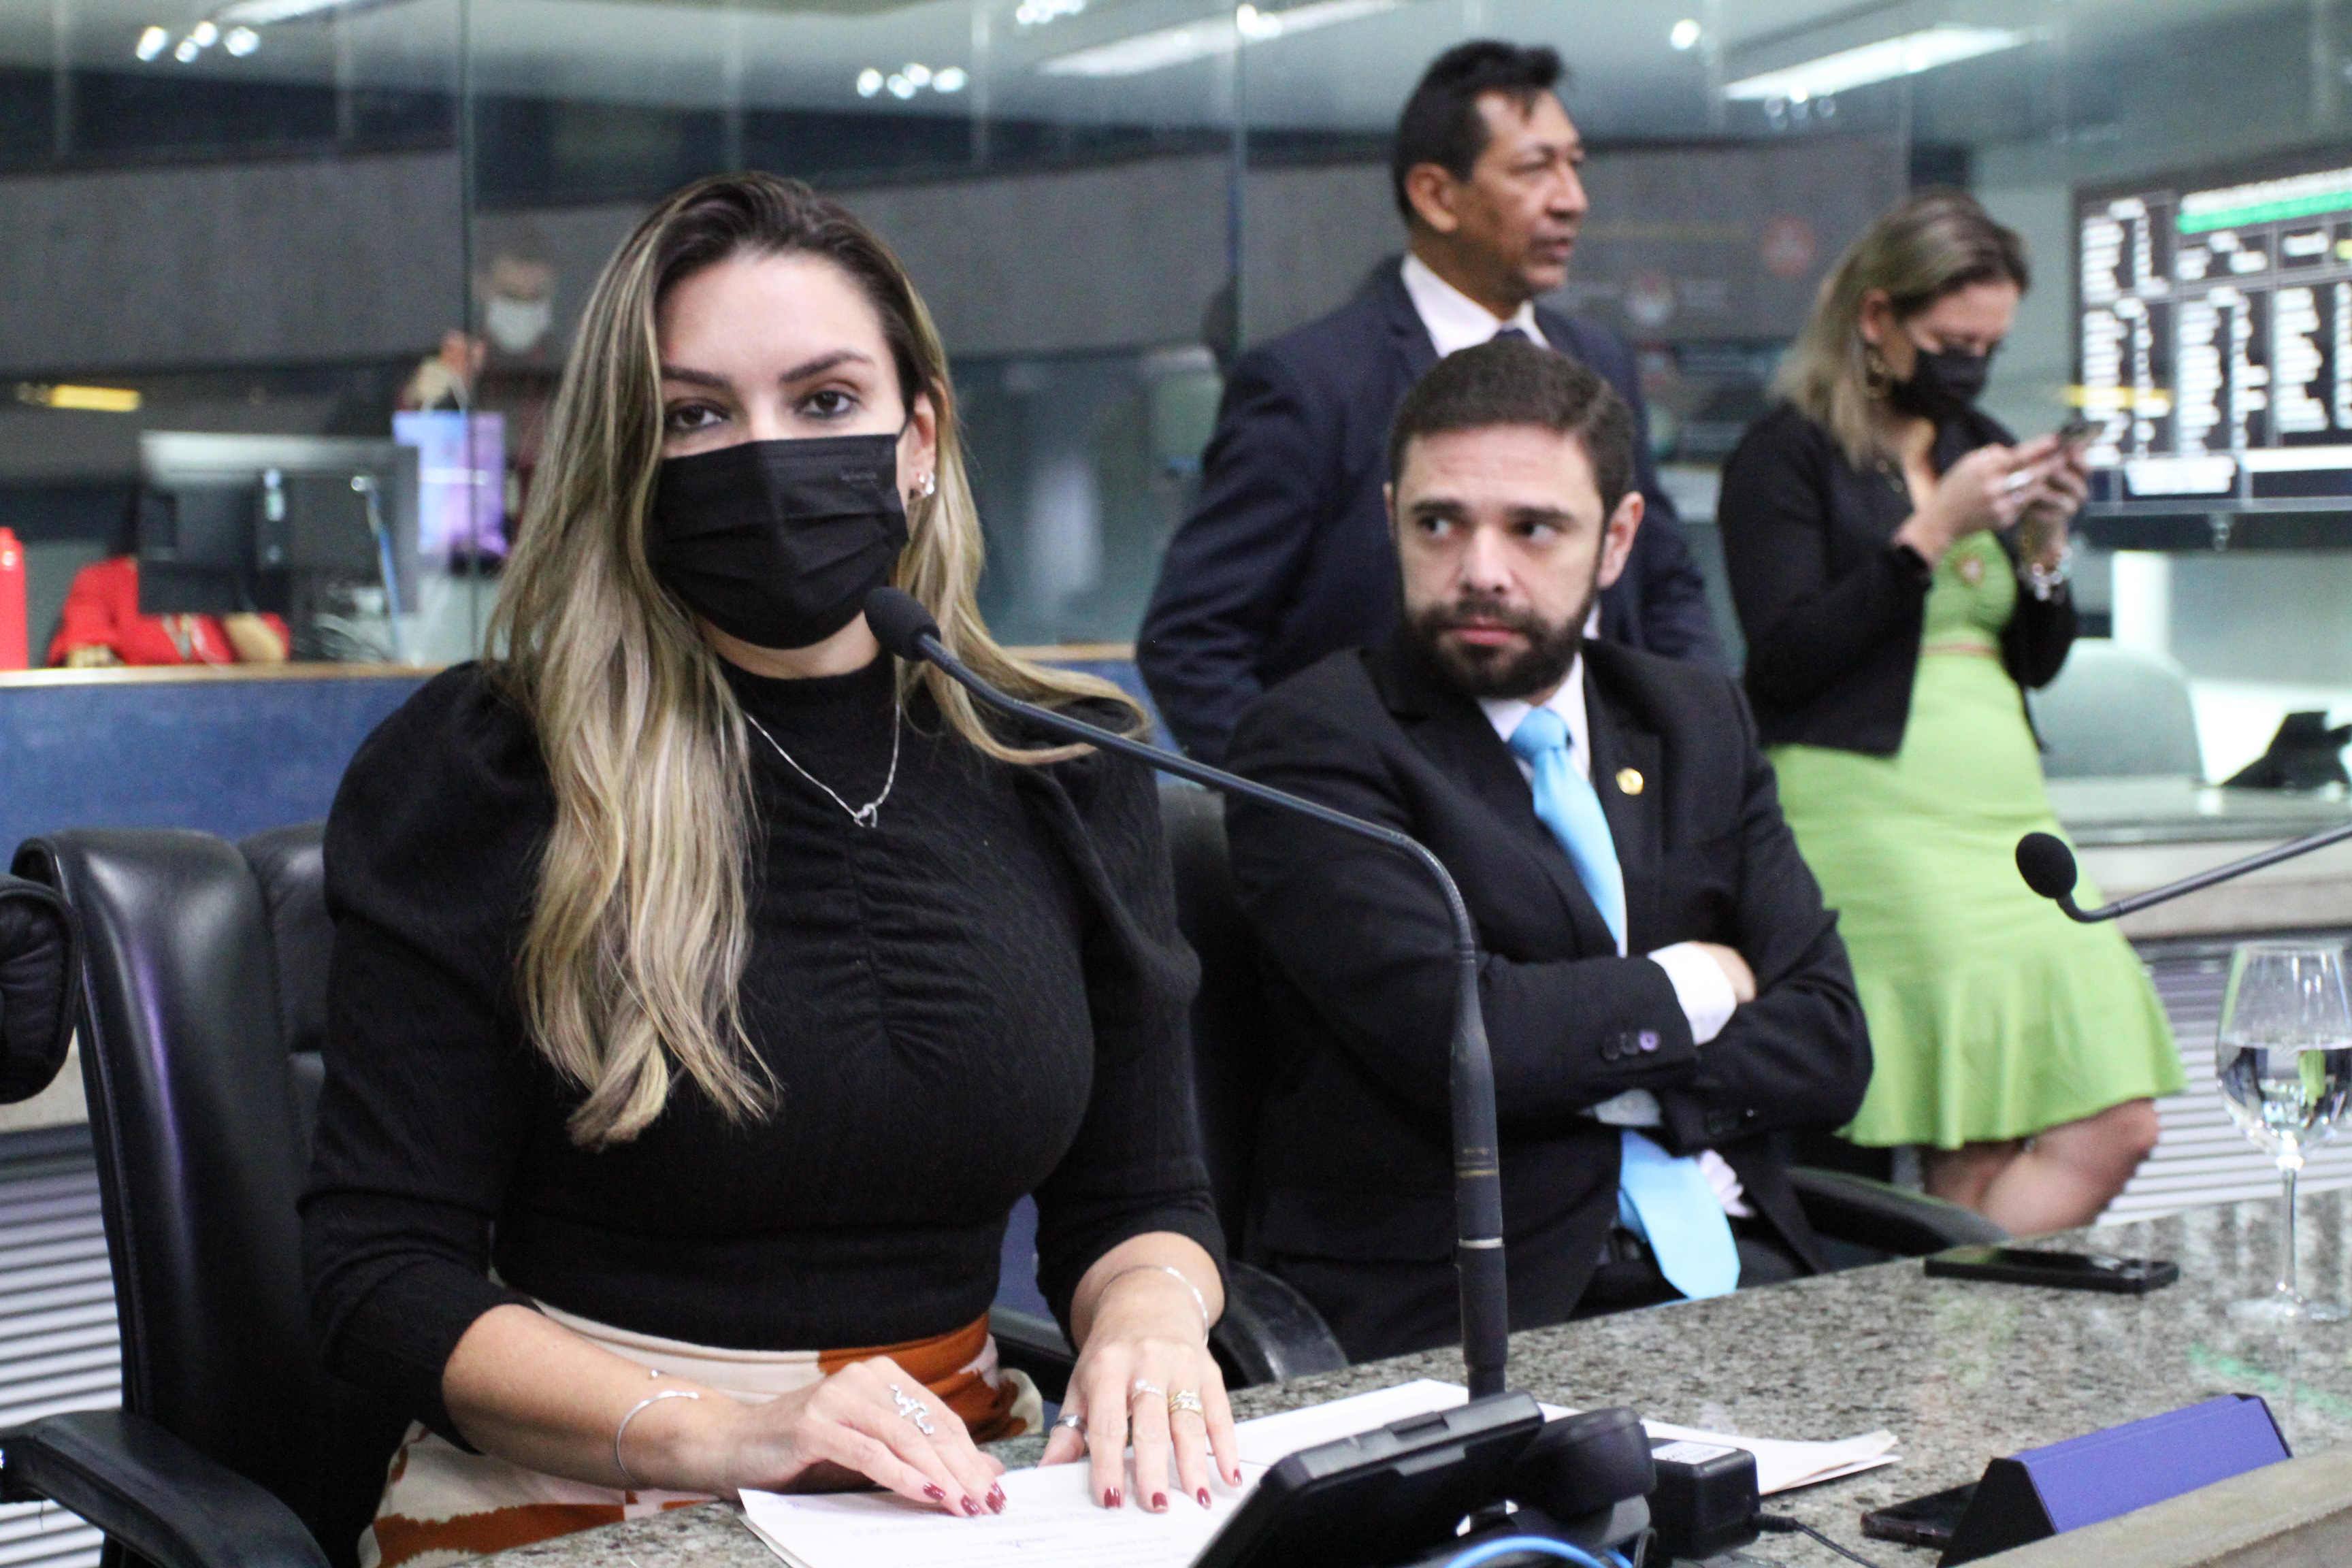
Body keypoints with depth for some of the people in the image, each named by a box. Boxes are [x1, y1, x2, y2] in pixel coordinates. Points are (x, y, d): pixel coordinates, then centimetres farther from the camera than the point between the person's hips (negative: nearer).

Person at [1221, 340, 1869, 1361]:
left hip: (1728, 1263, 6)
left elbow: (1828, 1047, 8)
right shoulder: (1312, 741, -3)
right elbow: (1447, 1031, -17)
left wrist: (1594, 1080, -7)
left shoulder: (1699, 722, 15)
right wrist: (1693, 984, -1)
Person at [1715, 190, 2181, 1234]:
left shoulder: (1982, 449, 19)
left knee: (2115, 1126, -6)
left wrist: (2045, 544, 2)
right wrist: (1931, 533, -13)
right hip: (1873, 816, -7)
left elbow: (2039, 663, 20)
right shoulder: (1786, 455, -1)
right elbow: (1785, 659, -11)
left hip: (2007, 811, 7)